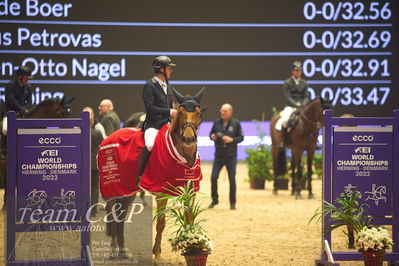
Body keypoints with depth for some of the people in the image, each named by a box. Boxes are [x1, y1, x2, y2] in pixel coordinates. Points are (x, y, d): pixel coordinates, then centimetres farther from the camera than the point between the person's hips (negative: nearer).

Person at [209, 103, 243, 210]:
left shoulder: (236, 123, -3)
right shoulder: (217, 122, 3)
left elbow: (241, 137, -1)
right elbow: (211, 134, 13)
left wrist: (232, 140, -18)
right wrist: (212, 137, -10)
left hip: (231, 156, -2)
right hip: (218, 155, 2)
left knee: (232, 179, 2)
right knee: (213, 177, -5)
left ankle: (232, 202, 13)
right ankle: (215, 199, 11)